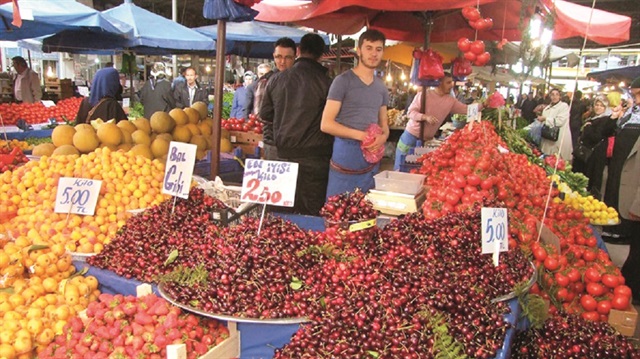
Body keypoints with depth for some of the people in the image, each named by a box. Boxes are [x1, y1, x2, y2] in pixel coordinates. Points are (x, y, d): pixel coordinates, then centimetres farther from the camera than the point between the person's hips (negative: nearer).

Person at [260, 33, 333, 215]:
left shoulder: (276, 79, 1)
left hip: (284, 153, 4)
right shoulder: (324, 82, -11)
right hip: (314, 155, -4)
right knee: (311, 211, 4)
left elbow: (265, 115, 9)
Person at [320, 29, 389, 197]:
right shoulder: (343, 81, -5)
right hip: (346, 156, -6)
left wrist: (383, 137, -6)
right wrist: (360, 135, -18)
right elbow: (326, 124, -10)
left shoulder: (382, 88, 14)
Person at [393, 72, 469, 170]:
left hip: (427, 140, 5)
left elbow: (467, 109, 3)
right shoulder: (423, 95, -11)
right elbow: (410, 112, -14)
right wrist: (425, 117, -29)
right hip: (411, 135, -5)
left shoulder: (451, 101, 4)